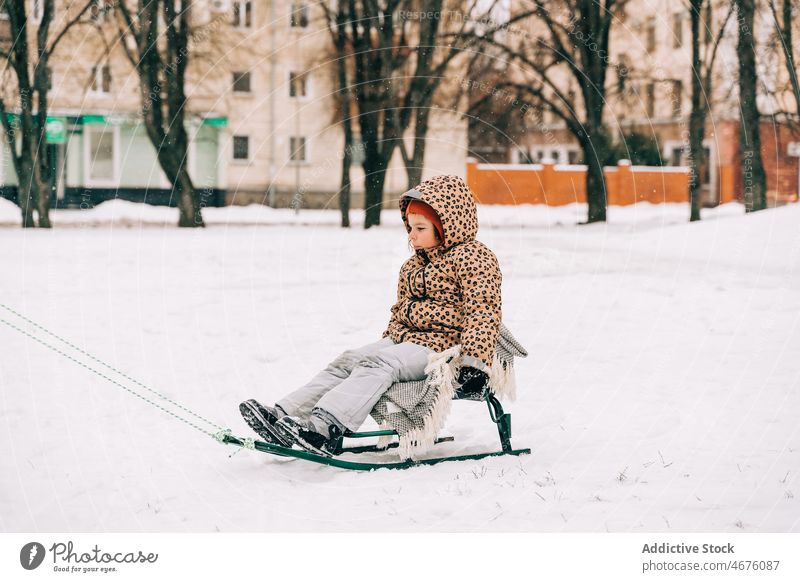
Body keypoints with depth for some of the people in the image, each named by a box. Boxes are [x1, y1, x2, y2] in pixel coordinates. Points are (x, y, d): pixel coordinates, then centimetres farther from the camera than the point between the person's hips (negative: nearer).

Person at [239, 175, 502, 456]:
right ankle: (284, 414, -23)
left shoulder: (473, 258, -7)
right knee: (348, 361, -10)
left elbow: (483, 312, -16)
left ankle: (324, 427, -48)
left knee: (376, 365, -30)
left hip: (441, 345, -9)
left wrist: (474, 364, -24)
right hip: (404, 339, 9)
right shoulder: (413, 265, 22)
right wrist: (386, 344, 23)